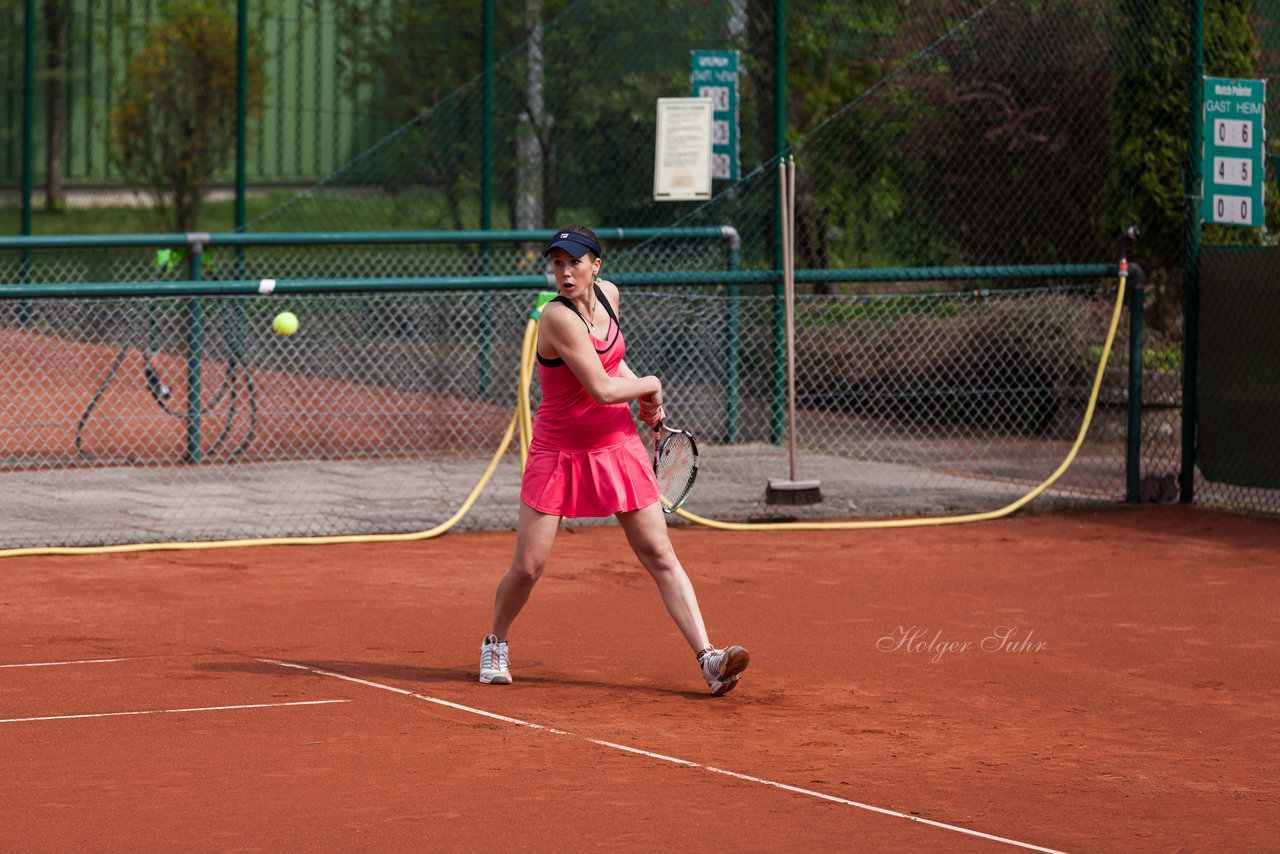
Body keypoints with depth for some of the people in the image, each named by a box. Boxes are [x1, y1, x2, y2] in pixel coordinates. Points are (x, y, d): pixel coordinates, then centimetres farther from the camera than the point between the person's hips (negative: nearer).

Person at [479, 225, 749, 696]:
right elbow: (602, 389, -26)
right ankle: (495, 644, 26)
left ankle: (709, 659, -6)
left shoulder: (608, 294, 1)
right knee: (527, 568, -2)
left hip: (618, 446, 5)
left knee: (660, 556, -2)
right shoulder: (558, 317, -22)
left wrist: (644, 397, 9)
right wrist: (650, 385, -8)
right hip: (560, 453, -5)